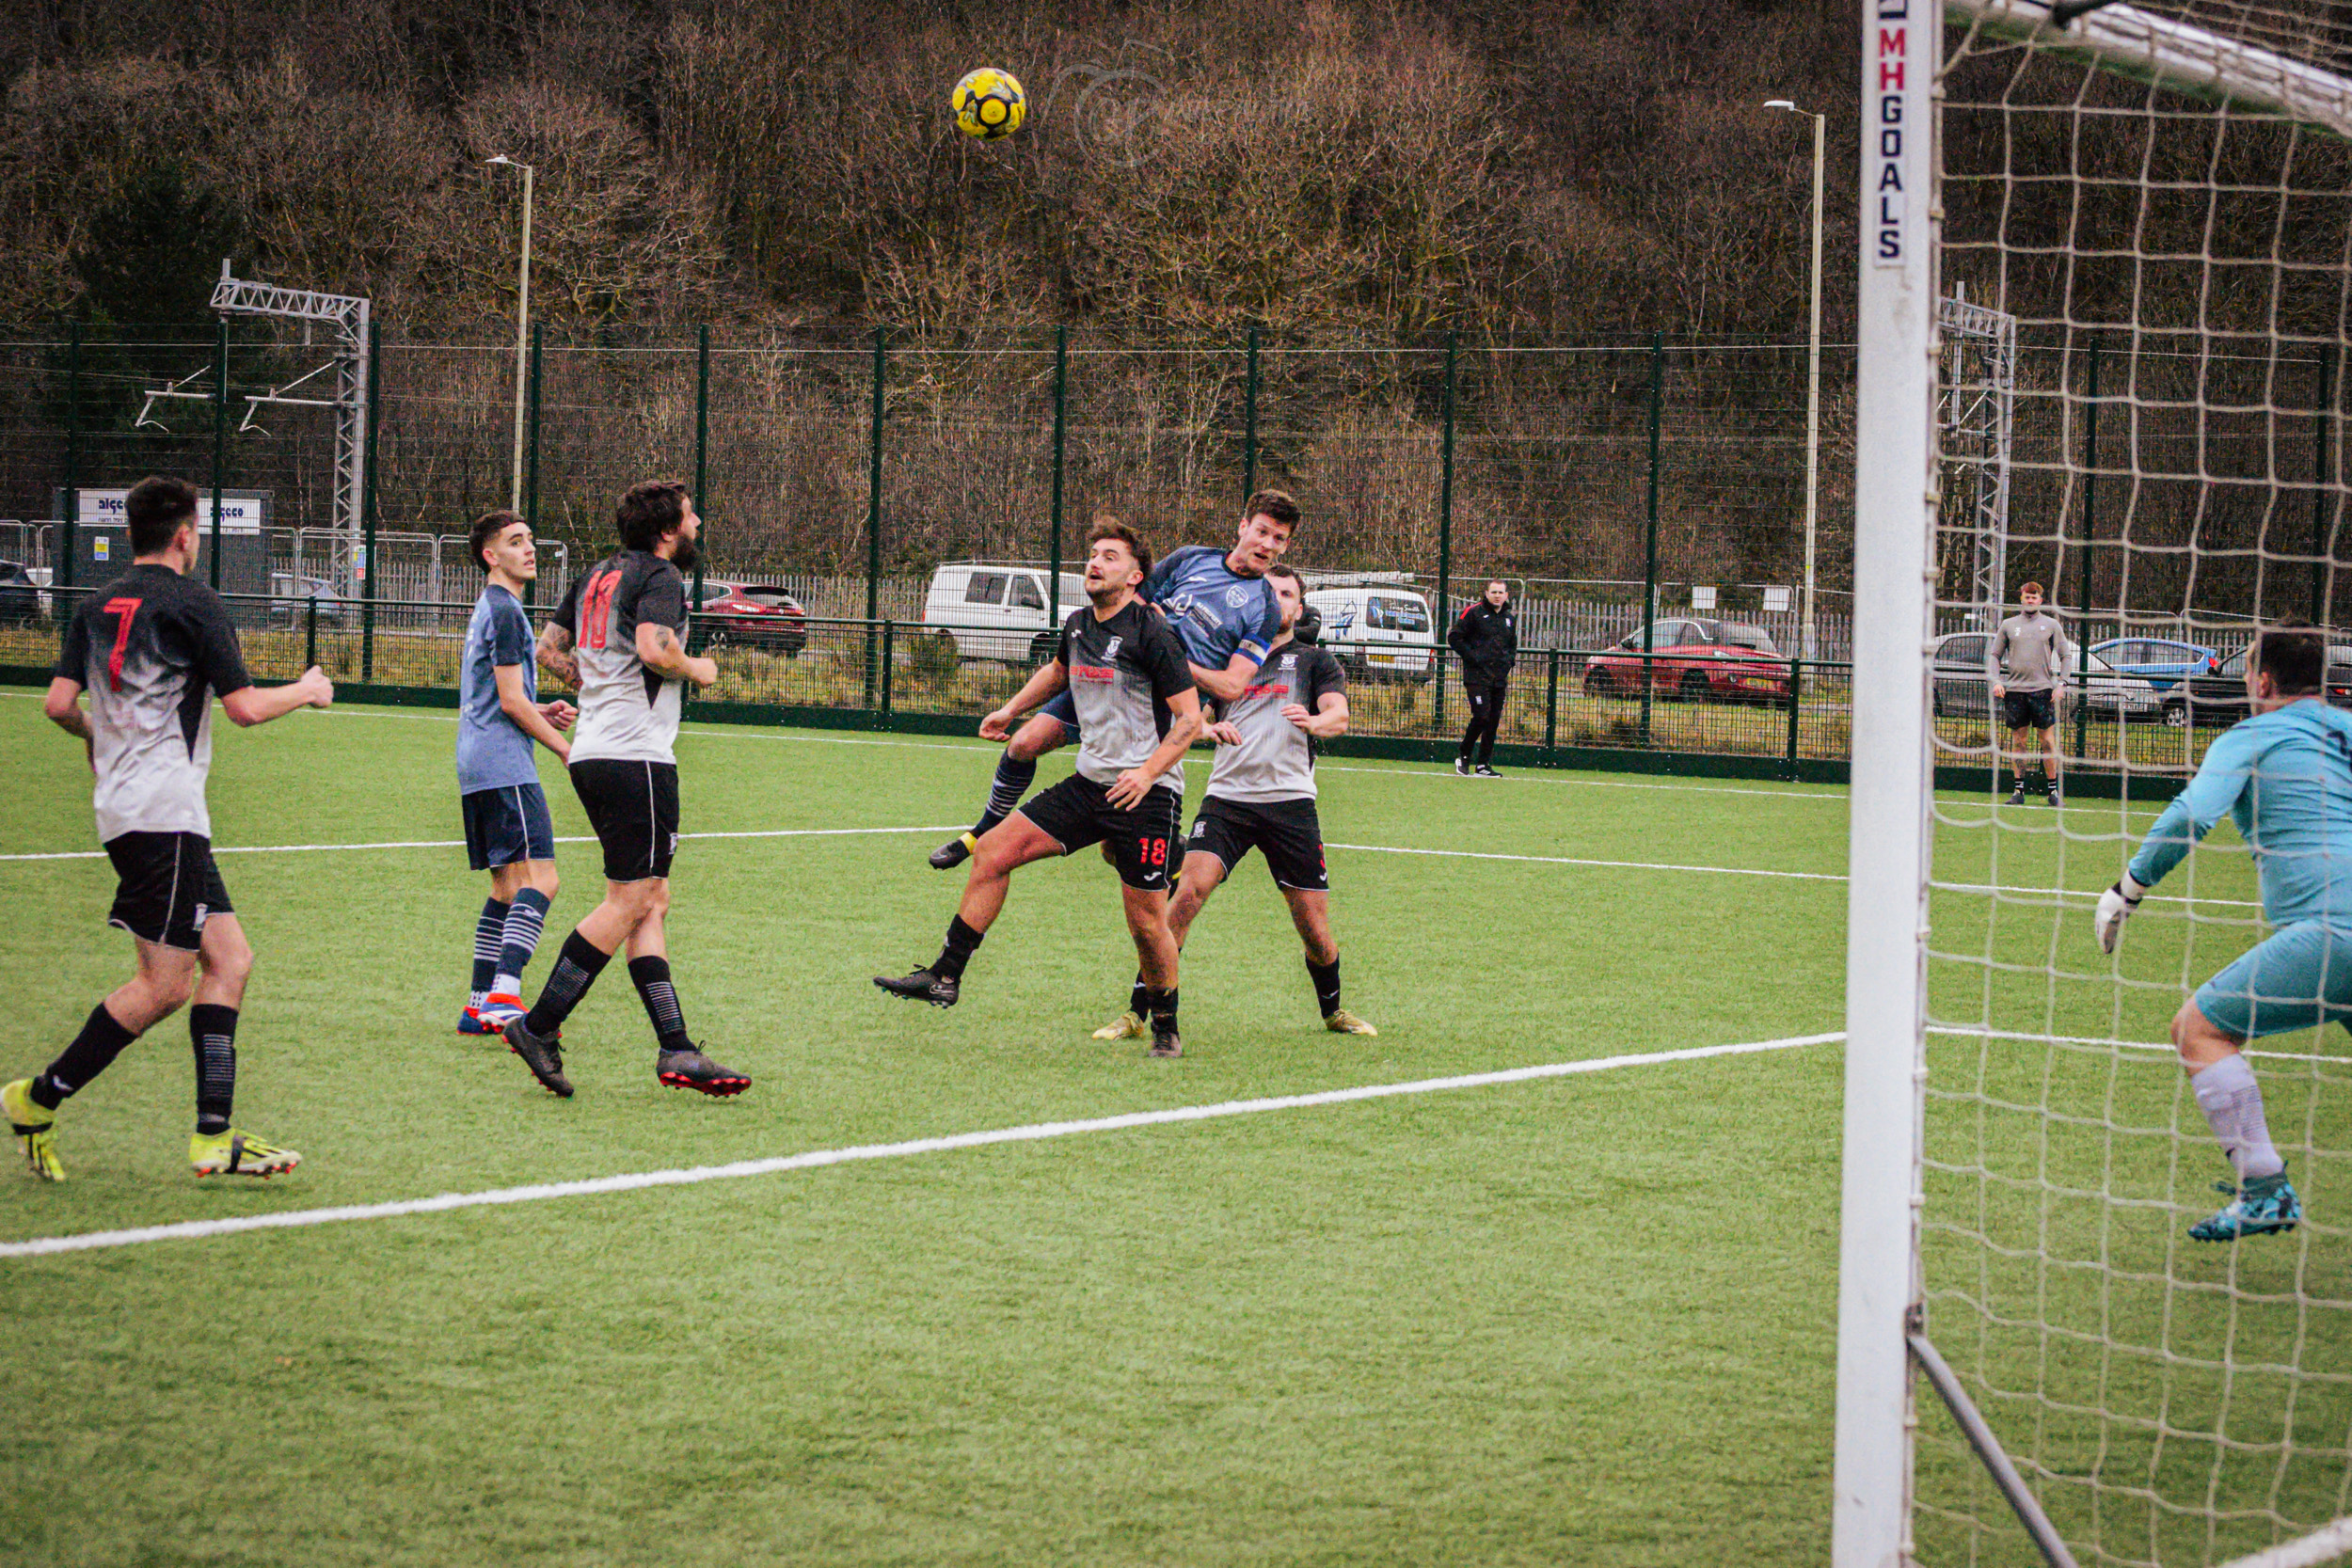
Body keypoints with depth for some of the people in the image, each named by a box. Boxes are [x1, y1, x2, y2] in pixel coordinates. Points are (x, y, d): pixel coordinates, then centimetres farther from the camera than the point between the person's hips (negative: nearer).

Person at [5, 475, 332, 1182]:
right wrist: (306, 691, 9)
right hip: (165, 813, -8)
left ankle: (215, 1136, 3)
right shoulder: (192, 604, -7)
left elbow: (59, 703, 8)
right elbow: (245, 706, -10)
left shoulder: (97, 606, 12)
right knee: (165, 983, -5)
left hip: (125, 806, 8)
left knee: (228, 957, 8)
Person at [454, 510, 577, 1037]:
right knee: (538, 878, -16)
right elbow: (510, 701, -13)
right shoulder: (505, 611, -10)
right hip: (504, 764, -10)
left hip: (476, 766, 10)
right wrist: (567, 750, -6)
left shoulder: (488, 609, 21)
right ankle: (503, 997, -26)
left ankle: (479, 1005, 12)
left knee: (507, 885, 12)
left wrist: (543, 712, 13)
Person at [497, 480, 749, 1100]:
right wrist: (696, 670, -7)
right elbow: (653, 647, -25)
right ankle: (539, 1027, -8)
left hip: (592, 752, 10)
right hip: (637, 755, -10)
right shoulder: (660, 576, -8)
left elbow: (548, 648, 22)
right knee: (627, 903, -7)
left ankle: (675, 1048, 4)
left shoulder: (598, 575, 18)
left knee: (650, 903, 7)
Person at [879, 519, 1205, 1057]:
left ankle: (1166, 1029, 16)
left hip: (1145, 793, -7)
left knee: (1146, 922, -5)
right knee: (993, 851, -2)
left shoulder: (1151, 633, -14)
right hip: (1090, 782, 7)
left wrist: (1147, 772, -23)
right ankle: (945, 977, 3)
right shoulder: (1078, 625, 8)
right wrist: (1011, 710, 29)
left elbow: (1190, 715, -14)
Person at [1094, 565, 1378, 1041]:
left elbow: (1338, 715, -4)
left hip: (1290, 800, 0)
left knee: (1314, 927, 0)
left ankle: (1333, 1010, 29)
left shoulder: (1314, 660, 12)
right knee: (1188, 891, -20)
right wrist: (1209, 726, -14)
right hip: (1227, 796, 0)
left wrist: (1314, 721, -28)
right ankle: (1136, 1013, -15)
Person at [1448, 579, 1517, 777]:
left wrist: (1509, 661, 12)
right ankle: (1463, 757, 3)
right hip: (1477, 677, -6)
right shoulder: (1474, 613, -4)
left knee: (1494, 721, 4)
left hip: (1499, 678, 6)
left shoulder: (1509, 619, 16)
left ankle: (1484, 765, 10)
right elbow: (1454, 637, -4)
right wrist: (1472, 657, -11)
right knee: (1481, 716, -14)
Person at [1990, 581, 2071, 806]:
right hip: (2014, 689, 2)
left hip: (2043, 689, -2)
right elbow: (1995, 655, 13)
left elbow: (2066, 655, 8)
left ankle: (2053, 788, 1)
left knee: (2048, 740, -4)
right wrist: (1995, 680, -2)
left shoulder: (2051, 625, 7)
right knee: (2018, 740, 3)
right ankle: (2019, 789, 6)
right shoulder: (2008, 625, 11)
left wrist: (2060, 684, -3)